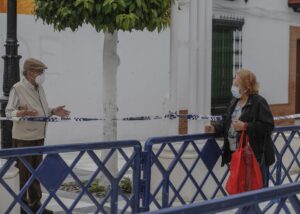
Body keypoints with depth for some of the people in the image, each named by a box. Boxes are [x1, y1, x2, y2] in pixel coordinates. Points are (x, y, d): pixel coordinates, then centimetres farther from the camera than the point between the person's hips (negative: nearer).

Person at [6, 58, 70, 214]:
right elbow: (9, 112, -12)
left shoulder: (39, 88, 12)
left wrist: (53, 111, 3)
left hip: (38, 137, 8)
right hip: (24, 138, -8)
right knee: (23, 173, -1)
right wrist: (22, 113, -30)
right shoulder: (18, 88, -11)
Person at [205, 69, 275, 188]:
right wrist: (215, 128, 1)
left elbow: (267, 126, -17)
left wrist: (245, 126, -23)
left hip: (256, 156, -8)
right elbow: (227, 122, 20)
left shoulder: (259, 102, -12)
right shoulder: (234, 102, 13)